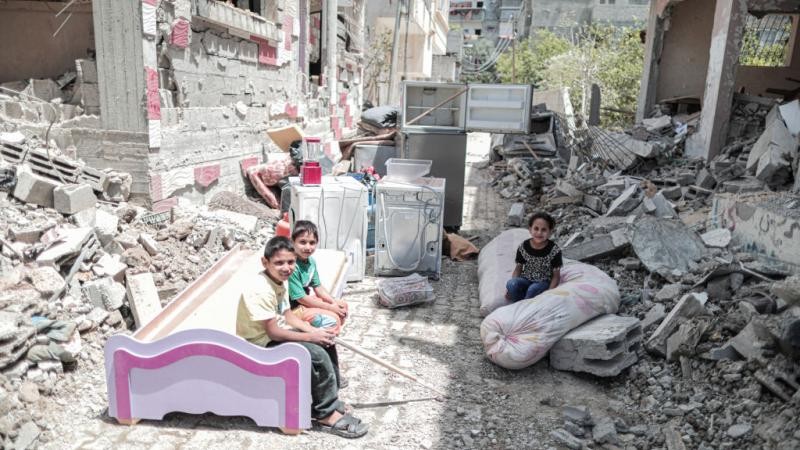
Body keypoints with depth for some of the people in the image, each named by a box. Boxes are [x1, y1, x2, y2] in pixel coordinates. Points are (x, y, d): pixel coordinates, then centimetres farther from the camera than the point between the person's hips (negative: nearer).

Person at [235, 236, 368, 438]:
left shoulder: (280, 281, 3)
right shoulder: (261, 289, -27)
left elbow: (287, 315, 10)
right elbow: (273, 332, -27)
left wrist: (315, 331, -4)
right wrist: (311, 336, -22)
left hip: (276, 333, 10)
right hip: (262, 344, -10)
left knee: (325, 341, 6)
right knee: (317, 354, -21)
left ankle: (330, 398, 14)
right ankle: (327, 414, -7)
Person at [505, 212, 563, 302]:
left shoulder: (554, 250, -13)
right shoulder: (523, 247, -7)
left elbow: (556, 276, -6)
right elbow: (518, 268, 4)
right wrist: (510, 288, -11)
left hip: (543, 282, -2)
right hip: (525, 280, 2)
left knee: (533, 289, -36)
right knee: (511, 284, -30)